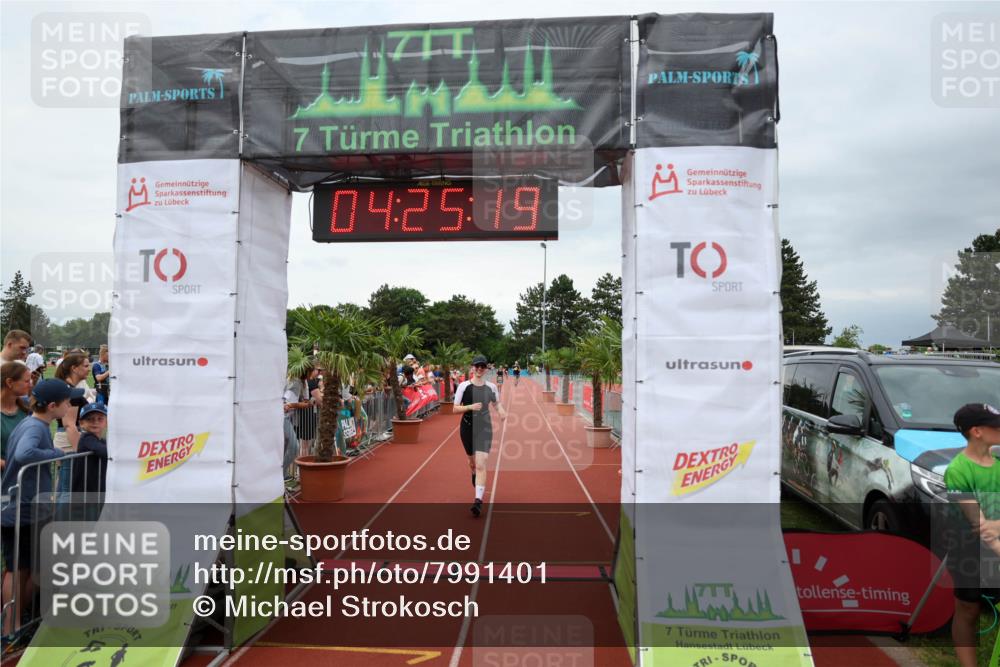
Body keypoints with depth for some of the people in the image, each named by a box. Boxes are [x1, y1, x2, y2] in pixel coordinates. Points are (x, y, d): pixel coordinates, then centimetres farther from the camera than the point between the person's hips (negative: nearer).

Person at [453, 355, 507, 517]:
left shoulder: (491, 387, -2)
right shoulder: (464, 386, -7)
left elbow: (496, 402, 18)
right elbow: (455, 409, -6)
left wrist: (501, 409, -4)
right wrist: (470, 407, -23)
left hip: (484, 428, -1)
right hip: (467, 428, 1)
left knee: (481, 464, -14)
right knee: (472, 462, 20)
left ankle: (478, 500, -14)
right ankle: (474, 475, 57)